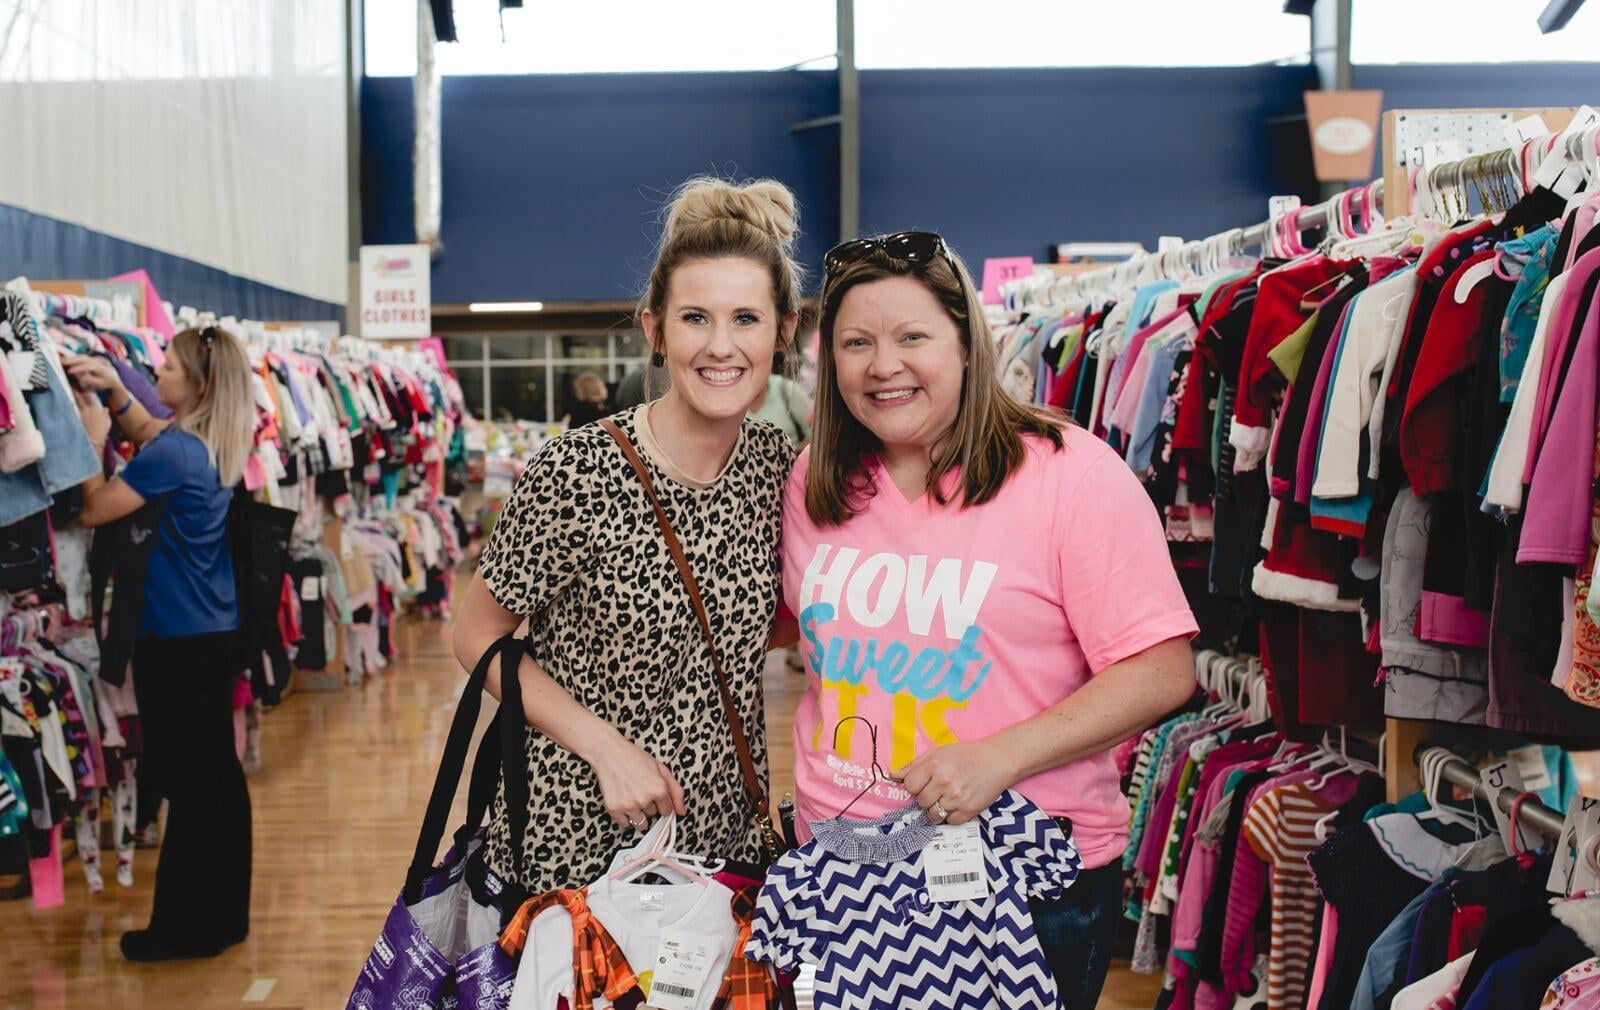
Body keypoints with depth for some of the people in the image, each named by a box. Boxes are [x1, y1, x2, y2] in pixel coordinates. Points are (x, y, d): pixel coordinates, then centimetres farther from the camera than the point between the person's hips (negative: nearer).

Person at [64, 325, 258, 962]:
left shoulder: (173, 452, -20)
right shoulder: (216, 443, 6)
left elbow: (93, 510, -14)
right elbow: (147, 431, 24)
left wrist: (92, 440, -4)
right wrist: (113, 392, 9)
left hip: (176, 639, -9)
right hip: (216, 631, 9)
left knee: (185, 781, 0)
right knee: (218, 771, 14)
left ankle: (186, 928, 9)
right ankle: (225, 913, 24)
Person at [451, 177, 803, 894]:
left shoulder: (778, 465, -3)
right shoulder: (573, 474, -18)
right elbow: (478, 636, -9)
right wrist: (605, 746, -18)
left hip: (721, 830, 5)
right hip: (574, 832, -4)